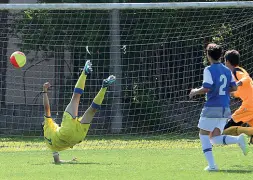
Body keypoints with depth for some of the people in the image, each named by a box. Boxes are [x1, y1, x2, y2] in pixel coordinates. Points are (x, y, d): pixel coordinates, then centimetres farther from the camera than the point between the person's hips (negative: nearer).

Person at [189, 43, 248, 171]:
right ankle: (239, 139, -14)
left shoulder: (209, 70, -9)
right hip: (225, 108, 7)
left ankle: (211, 164, -5)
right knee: (215, 138, 11)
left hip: (212, 107, -6)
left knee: (203, 135, 7)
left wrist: (195, 92, 1)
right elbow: (234, 87, 9)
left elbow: (206, 88, -17)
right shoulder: (227, 70, 10)